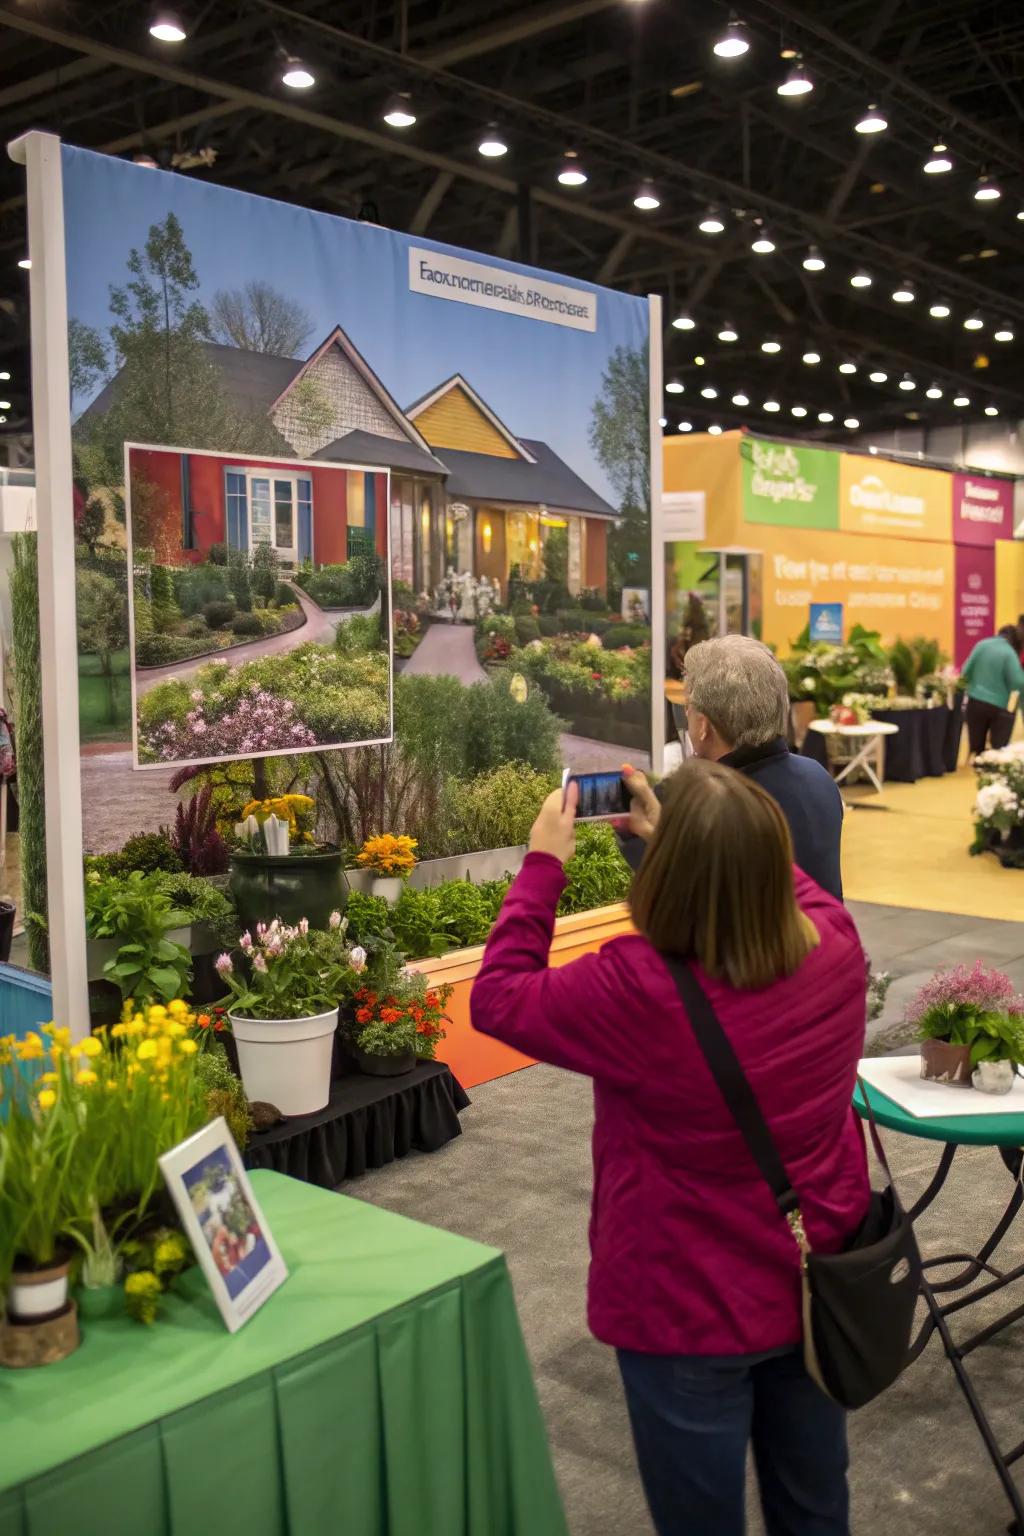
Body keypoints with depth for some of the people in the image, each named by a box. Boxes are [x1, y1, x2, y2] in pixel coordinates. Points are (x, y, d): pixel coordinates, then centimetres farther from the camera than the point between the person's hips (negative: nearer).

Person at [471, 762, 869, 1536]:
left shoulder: (638, 989, -30)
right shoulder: (838, 946, -16)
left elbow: (498, 999, -12)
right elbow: (784, 883, 9)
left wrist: (543, 864, -7)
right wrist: (694, 836, 9)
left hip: (693, 1312, -5)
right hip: (819, 1286, 5)